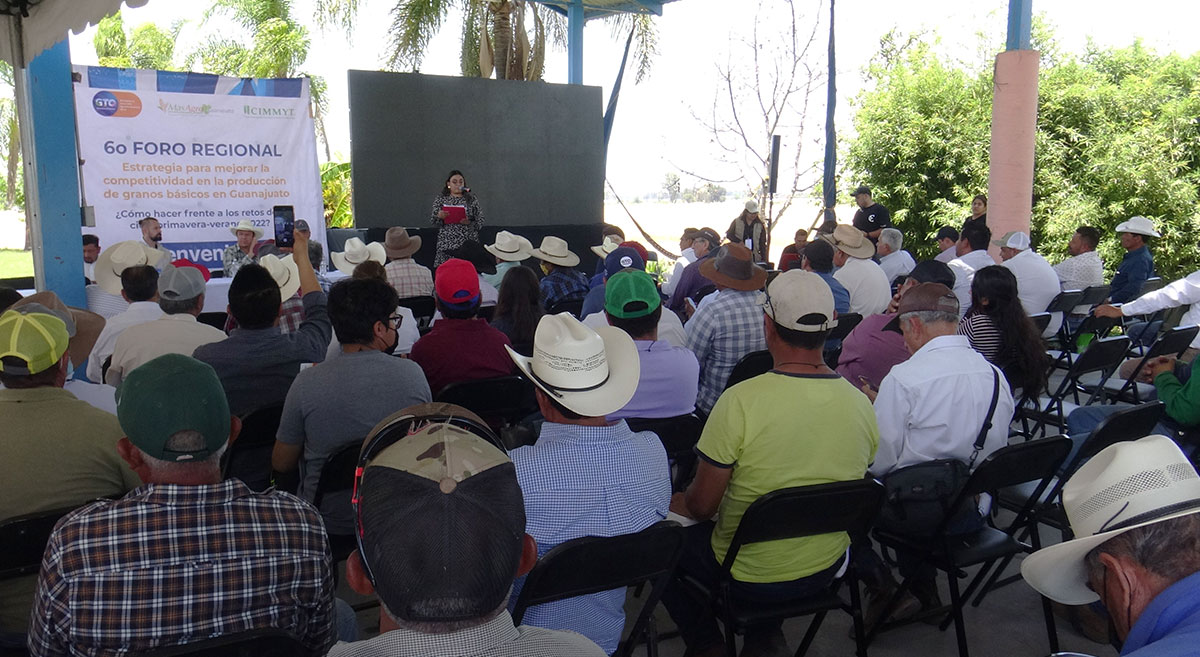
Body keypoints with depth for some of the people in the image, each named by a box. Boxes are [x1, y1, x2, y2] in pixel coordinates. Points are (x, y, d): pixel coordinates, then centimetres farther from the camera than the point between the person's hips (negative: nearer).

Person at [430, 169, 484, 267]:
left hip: (468, 243, 0)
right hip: (447, 244, 0)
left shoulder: (472, 199, 11)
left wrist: (469, 223, -11)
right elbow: (433, 222, 9)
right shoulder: (440, 199, 13)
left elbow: (480, 221, 8)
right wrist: (439, 217, -12)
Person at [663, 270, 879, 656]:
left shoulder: (741, 401, -26)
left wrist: (681, 503, 7)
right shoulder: (861, 404, -10)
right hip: (827, 571, 5)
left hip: (749, 577, -5)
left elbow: (702, 505, -17)